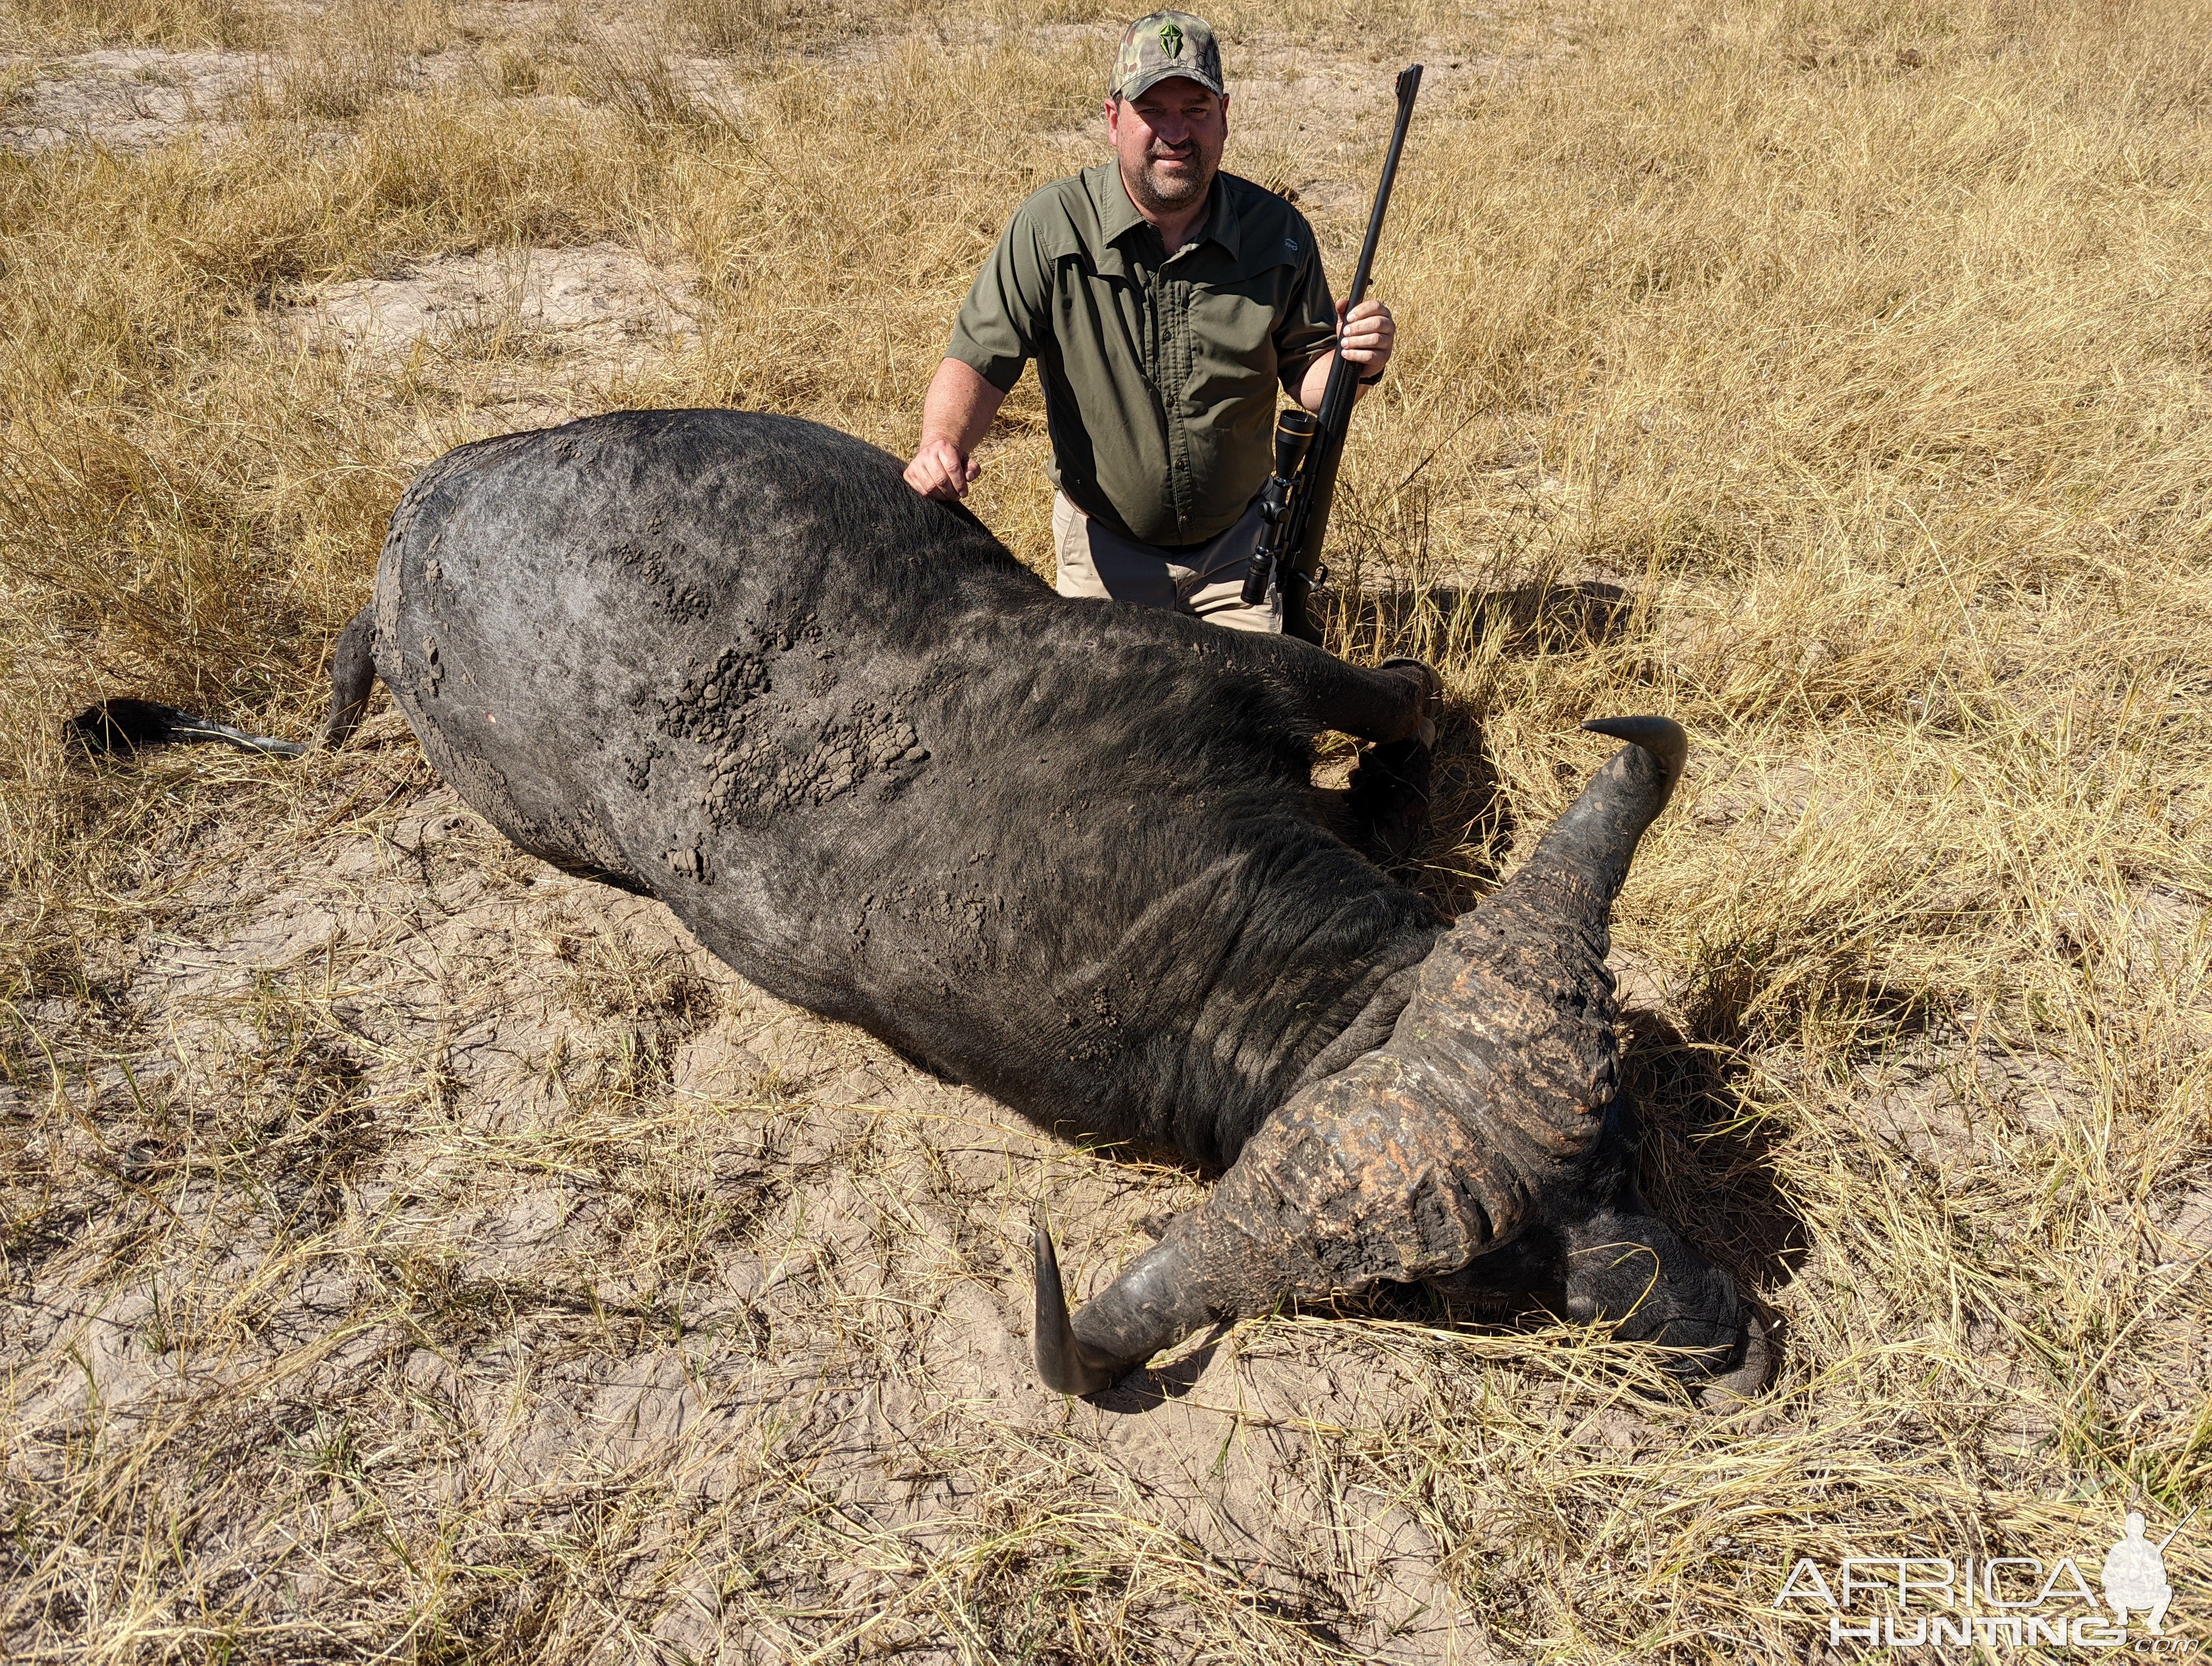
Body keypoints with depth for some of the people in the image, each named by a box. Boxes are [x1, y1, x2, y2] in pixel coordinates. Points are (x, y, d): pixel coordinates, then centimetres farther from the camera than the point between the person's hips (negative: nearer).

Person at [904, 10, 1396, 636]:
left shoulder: (1278, 232, -7)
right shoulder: (1052, 225, -14)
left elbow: (1305, 372, 0)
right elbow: (980, 357, -16)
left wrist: (1356, 364, -23)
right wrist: (942, 441, -36)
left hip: (1239, 545, 2)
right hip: (1104, 546, -1)